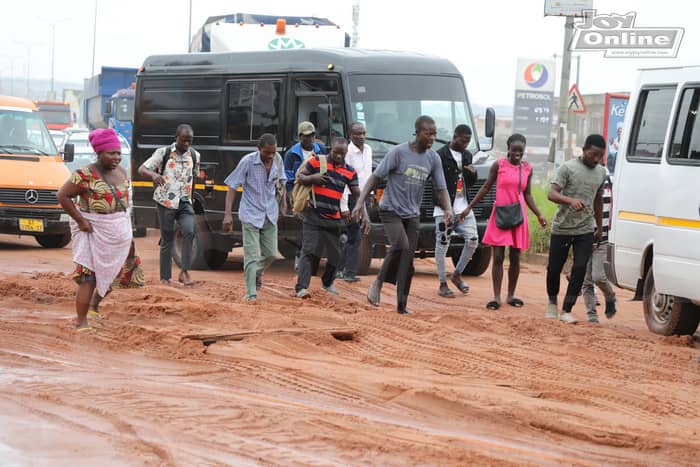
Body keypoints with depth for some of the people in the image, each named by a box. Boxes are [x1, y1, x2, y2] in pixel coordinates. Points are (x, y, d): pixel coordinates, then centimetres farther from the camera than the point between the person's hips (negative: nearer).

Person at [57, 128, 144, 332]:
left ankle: (94, 305, 36)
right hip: (94, 232, -7)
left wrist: (124, 220, 11)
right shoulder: (86, 175, -15)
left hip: (119, 232, 7)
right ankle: (81, 322, -3)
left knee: (113, 273, 14)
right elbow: (63, 195, -14)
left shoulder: (121, 172, 7)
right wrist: (80, 221, -16)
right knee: (89, 276, -8)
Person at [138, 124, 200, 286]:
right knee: (167, 240, 3)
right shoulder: (163, 153, -6)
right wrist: (154, 174, -29)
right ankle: (165, 278, 14)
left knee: (189, 231, -21)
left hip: (185, 203, 3)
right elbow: (142, 169, -8)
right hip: (166, 203, -2)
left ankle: (184, 272, -16)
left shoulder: (194, 155, 6)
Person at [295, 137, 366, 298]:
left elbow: (357, 195, 7)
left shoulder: (350, 172, 5)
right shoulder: (316, 162, -2)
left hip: (333, 219, 4)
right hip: (313, 217, -4)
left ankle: (328, 283, 33)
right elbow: (300, 177, 4)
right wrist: (313, 178, -17)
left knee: (334, 254, 9)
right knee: (309, 251, -14)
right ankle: (301, 287, -20)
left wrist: (364, 215, -5)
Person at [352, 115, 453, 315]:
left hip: (412, 214, 5)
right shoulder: (399, 152, -12)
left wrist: (448, 209, -14)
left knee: (408, 259, 0)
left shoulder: (433, 159, 2)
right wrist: (360, 202, -18)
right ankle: (378, 282, -8)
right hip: (391, 210, -5)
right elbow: (376, 177, -10)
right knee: (401, 245, -27)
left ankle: (402, 305, 6)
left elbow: (441, 188, 5)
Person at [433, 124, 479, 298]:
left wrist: (473, 174, -1)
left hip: (463, 206, 6)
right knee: (442, 244, 0)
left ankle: (457, 275, 19)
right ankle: (443, 285, 6)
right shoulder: (441, 155, -8)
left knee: (472, 240, 0)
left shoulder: (467, 155, 15)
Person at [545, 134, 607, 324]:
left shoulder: (601, 173, 10)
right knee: (554, 268, 7)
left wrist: (599, 227, 25)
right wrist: (571, 201, -33)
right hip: (561, 228, -3)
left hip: (585, 230, 3)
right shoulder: (568, 168, -7)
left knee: (580, 269, -9)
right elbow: (552, 194, -16)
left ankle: (566, 310, -5)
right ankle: (552, 302, 31)